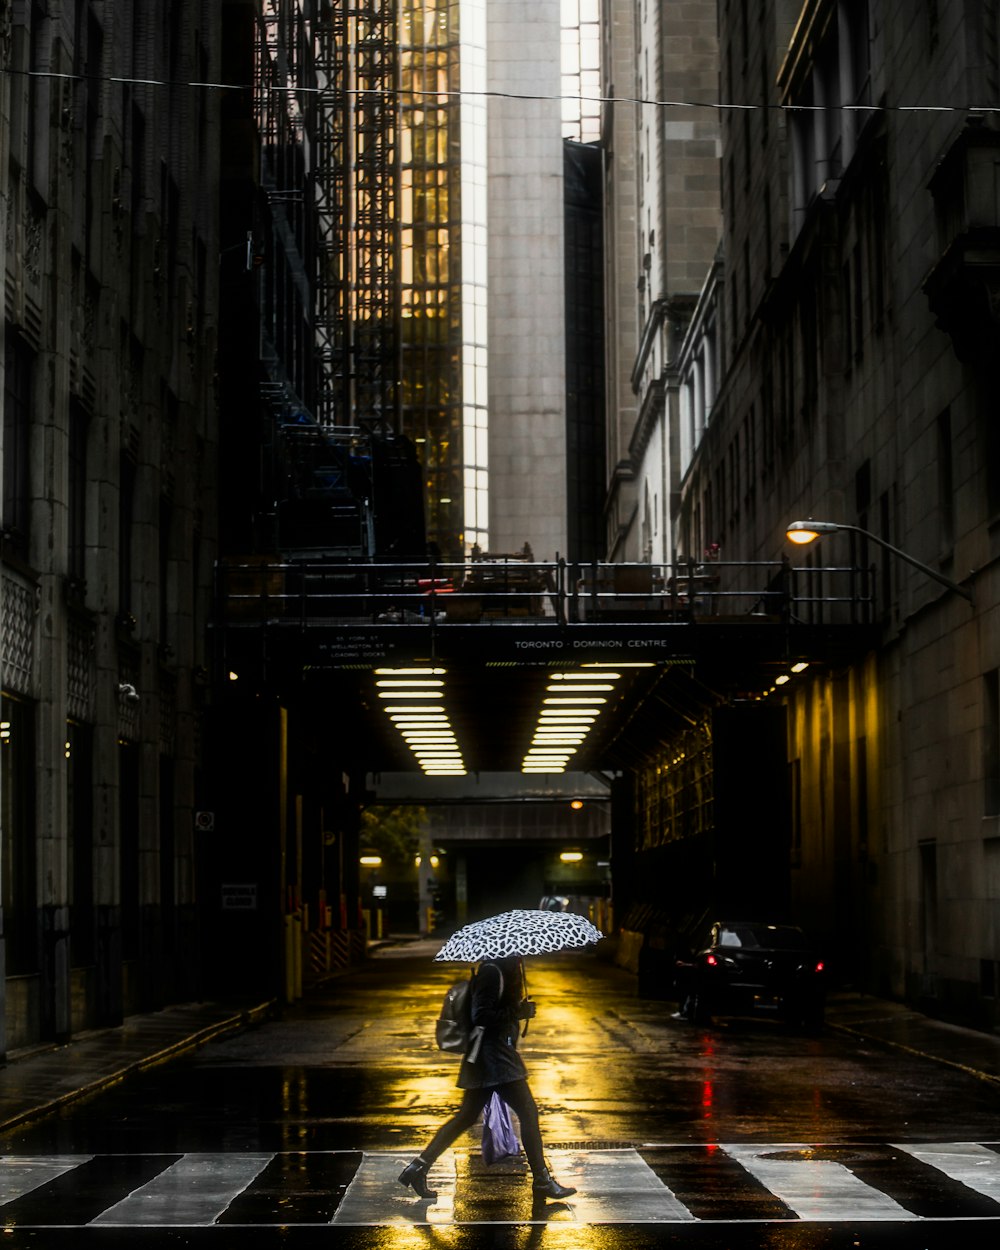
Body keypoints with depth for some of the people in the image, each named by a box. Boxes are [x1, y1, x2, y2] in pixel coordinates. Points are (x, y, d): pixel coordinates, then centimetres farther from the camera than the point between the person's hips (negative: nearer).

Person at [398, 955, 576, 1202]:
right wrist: (518, 1012, -21)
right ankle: (542, 1180, 1)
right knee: (528, 1112, -5)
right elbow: (481, 1017, -22)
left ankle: (419, 1166, 12)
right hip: (494, 1059, -10)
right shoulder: (491, 972, -17)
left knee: (467, 1116, 13)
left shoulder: (504, 970, 13)